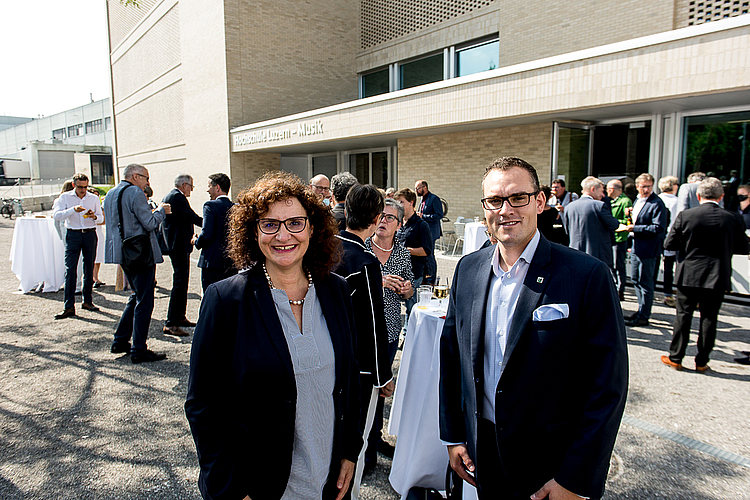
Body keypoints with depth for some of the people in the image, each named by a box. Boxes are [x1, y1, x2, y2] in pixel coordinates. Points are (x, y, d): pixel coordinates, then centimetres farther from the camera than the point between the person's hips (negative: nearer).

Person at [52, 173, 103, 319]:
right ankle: (69, 306, -7)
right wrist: (73, 210, -22)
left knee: (89, 269, 6)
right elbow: (56, 215, -8)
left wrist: (94, 216, -14)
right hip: (73, 234, -2)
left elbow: (101, 217, 9)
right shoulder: (65, 197, 3)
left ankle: (88, 301, 17)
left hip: (90, 234, 2)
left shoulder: (94, 198, 9)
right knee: (70, 270, -8)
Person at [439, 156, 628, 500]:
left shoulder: (588, 276, -16)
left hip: (551, 466, -4)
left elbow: (607, 387, -15)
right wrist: (453, 434, 6)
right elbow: (451, 354, 6)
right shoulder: (468, 269, -1)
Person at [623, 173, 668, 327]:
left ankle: (643, 317, 8)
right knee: (636, 280, 17)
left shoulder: (657, 204, -16)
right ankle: (641, 311, 31)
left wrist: (635, 228, -21)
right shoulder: (637, 201, 12)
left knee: (645, 283, -1)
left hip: (648, 250, -9)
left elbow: (658, 228, -23)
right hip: (636, 247, 9)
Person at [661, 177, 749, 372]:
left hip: (689, 275, -1)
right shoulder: (734, 219, -6)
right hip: (718, 277, 1)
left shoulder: (685, 215, -10)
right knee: (709, 319, 10)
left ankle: (675, 357, 15)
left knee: (683, 316, 9)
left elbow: (669, 244, -7)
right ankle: (702, 361, 18)